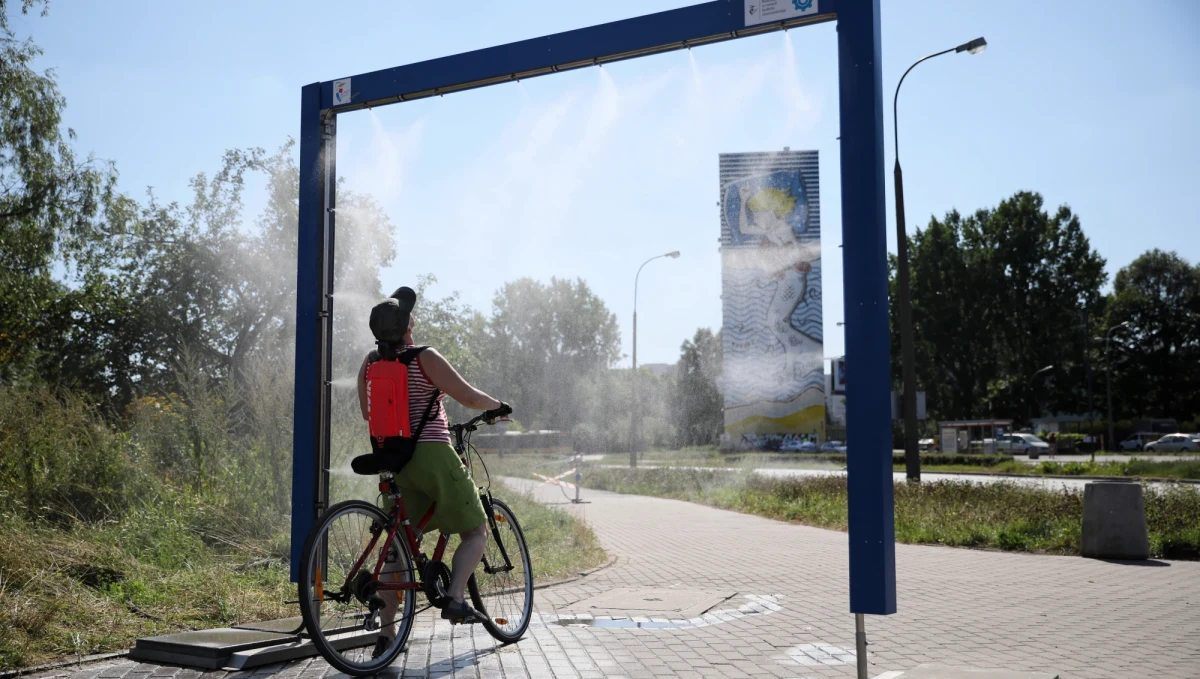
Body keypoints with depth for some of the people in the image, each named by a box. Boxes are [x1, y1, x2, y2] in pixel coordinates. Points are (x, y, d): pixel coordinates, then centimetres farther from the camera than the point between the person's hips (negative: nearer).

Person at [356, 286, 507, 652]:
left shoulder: (369, 364, 9)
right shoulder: (424, 358, -9)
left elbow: (367, 411, 20)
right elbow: (468, 395, -9)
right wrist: (498, 406, 10)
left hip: (394, 461, 6)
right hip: (432, 455, -6)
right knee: (476, 531, 7)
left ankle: (385, 631, 10)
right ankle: (456, 598, -13)